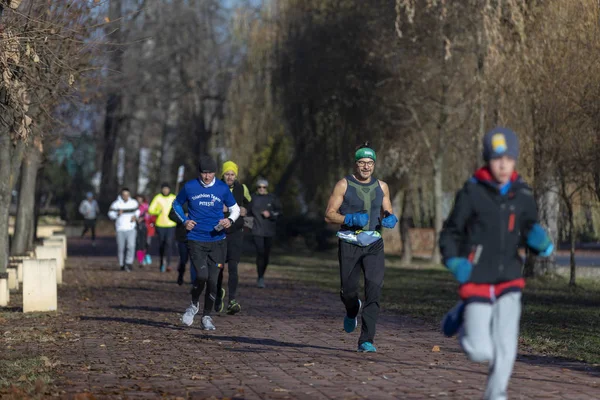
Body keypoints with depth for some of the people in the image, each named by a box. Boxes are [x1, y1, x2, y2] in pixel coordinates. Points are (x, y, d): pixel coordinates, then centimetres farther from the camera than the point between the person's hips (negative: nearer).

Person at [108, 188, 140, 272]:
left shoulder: (134, 203, 4)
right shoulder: (116, 204, -4)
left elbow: (137, 210, 21)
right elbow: (110, 214, -2)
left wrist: (135, 216, 0)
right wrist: (117, 214, -21)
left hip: (131, 228, 1)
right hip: (120, 229, -1)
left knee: (131, 246, -17)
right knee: (121, 248, 4)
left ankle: (128, 264, -12)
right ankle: (122, 264, 19)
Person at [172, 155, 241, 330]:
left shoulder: (222, 188, 1)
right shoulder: (189, 187, -1)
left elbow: (235, 208, 14)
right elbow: (177, 204, 16)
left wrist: (230, 220, -8)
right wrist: (184, 220, 0)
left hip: (217, 241, 2)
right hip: (196, 241, -2)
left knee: (212, 280, 0)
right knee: (202, 275, -18)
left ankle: (207, 316, 17)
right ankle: (194, 304, 12)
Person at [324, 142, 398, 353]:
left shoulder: (381, 186, 9)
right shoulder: (344, 185, -2)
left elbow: (387, 212, 19)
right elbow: (329, 215, -4)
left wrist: (390, 219, -5)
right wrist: (351, 219, -19)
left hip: (374, 244, 2)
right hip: (349, 244, -2)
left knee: (374, 290, -13)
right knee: (349, 290, 2)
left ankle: (366, 340, -10)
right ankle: (352, 311, 41)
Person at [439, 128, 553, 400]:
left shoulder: (523, 196, 1)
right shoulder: (471, 193, -8)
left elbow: (533, 238, 10)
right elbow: (450, 233, 1)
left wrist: (540, 240, -14)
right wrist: (454, 262, -16)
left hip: (509, 282, 2)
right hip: (477, 283, -2)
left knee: (506, 342, -14)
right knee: (481, 352, -4)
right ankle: (462, 315, 27)